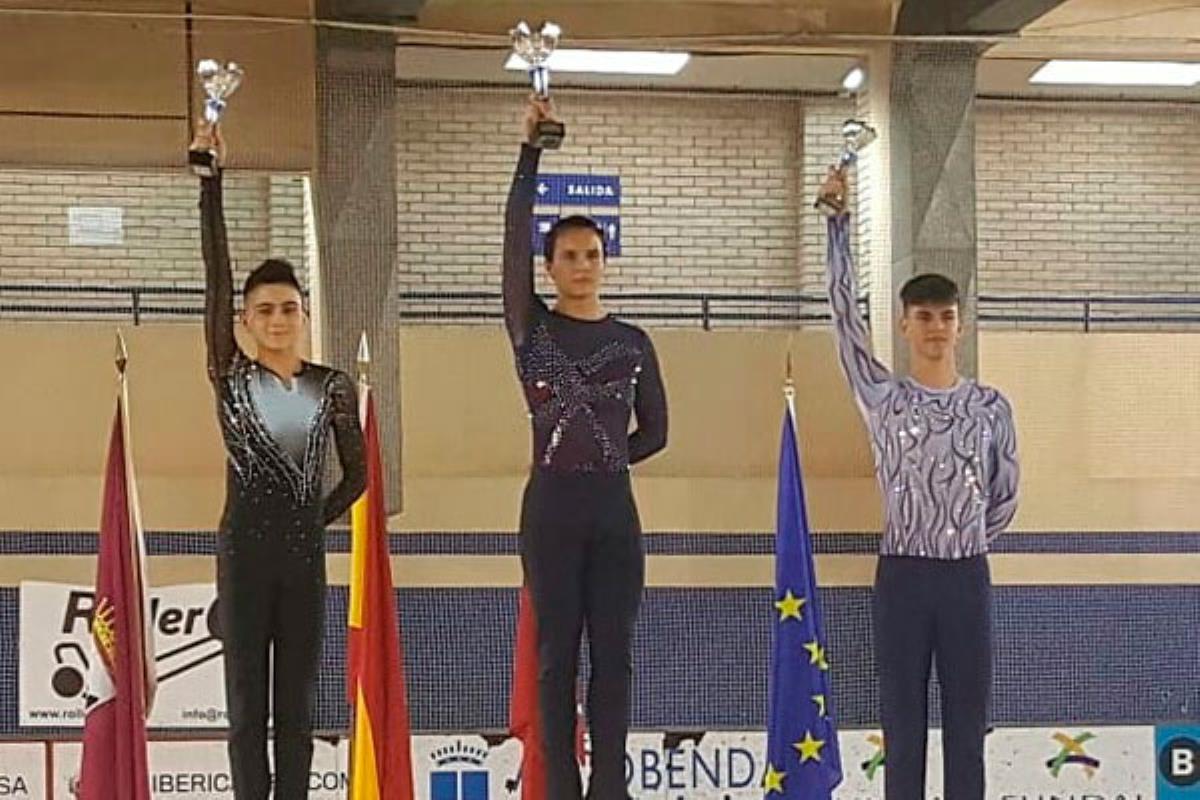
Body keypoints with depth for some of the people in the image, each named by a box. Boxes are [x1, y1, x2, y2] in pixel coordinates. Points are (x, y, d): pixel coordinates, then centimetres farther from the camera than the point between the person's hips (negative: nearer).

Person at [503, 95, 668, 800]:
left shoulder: (632, 341, 8)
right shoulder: (532, 328, 2)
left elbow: (654, 431, 14)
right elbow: (514, 236, -10)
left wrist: (603, 459, 2)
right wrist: (531, 149, -15)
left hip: (614, 509, 2)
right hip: (552, 508, -2)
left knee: (613, 656, 4)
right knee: (557, 656, 3)